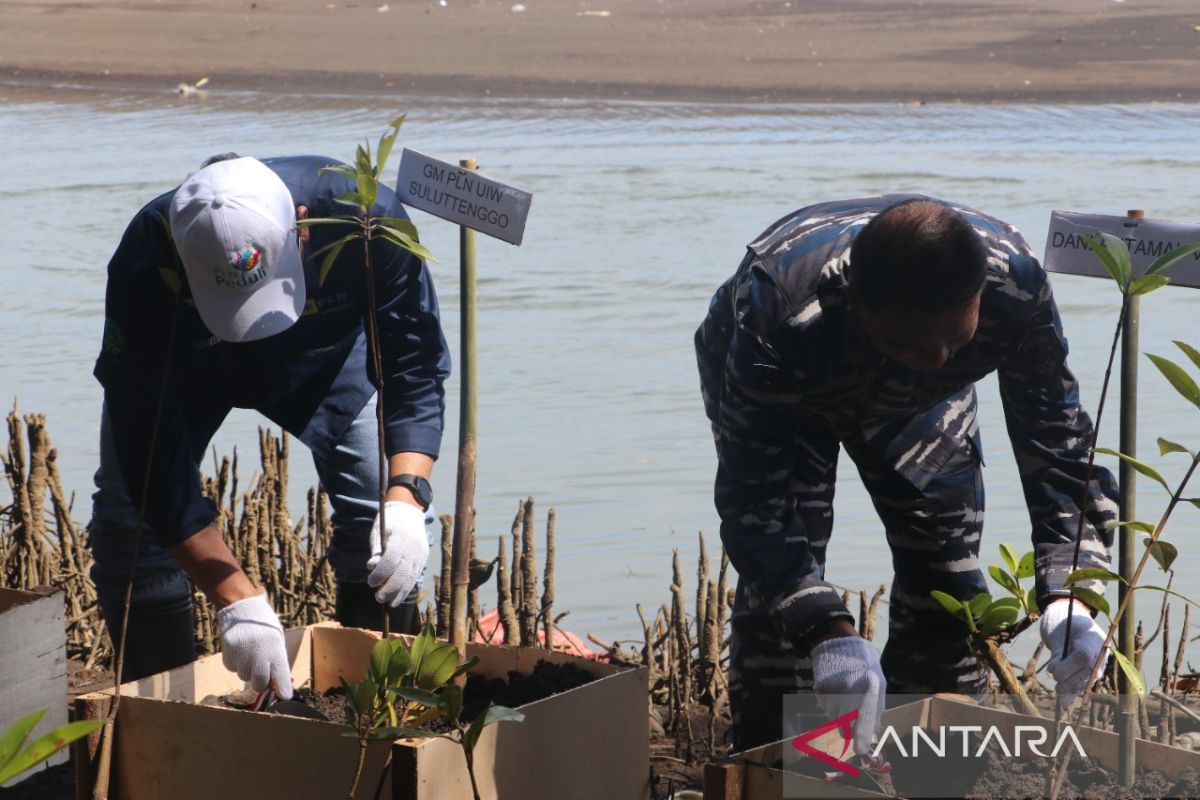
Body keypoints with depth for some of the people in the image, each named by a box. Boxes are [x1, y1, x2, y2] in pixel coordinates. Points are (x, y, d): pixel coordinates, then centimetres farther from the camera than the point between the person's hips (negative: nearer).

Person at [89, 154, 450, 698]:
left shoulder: (366, 216, -40)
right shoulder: (144, 268, -43)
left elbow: (415, 369, -28)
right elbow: (153, 452, -40)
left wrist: (406, 496, -45)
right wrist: (238, 602, -45)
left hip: (323, 354, 1)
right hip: (176, 365, -1)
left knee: (382, 498, -15)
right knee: (130, 514, -17)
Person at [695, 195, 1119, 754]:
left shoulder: (1014, 284, -38)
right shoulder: (781, 314, -47)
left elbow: (1054, 435, -30)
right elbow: (752, 499, -43)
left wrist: (1065, 593, -44)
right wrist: (827, 632, -56)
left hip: (916, 398, 3)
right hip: (768, 388, -3)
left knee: (946, 562, -4)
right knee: (776, 579, -18)